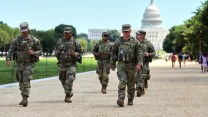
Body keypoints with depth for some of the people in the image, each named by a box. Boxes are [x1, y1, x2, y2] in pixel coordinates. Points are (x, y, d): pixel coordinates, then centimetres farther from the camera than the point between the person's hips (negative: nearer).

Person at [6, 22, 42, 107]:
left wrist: (33, 53, -18)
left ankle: (25, 99, -17)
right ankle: (24, 98, 23)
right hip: (19, 64, 3)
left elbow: (40, 51, 3)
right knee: (21, 82, 10)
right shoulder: (16, 40, 3)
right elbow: (11, 51, 0)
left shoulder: (34, 40, -2)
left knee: (26, 81, -15)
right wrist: (8, 59, -18)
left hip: (29, 64, -3)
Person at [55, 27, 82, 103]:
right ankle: (69, 93, 36)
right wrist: (57, 52, -9)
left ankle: (67, 97, -12)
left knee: (70, 80, -17)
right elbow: (55, 51, 14)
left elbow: (80, 53, 2)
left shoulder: (75, 43, -3)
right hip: (61, 64, 4)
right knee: (63, 80, 13)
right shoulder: (60, 41, 5)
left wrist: (75, 54, -18)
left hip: (71, 64, -4)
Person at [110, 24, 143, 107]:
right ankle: (121, 99, -23)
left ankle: (130, 100, 24)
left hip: (131, 65, 0)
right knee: (122, 82, -16)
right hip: (121, 65, 0)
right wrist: (112, 64, 14)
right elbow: (113, 53, 13)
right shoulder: (118, 42, 5)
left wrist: (139, 63, -16)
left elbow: (139, 53, -4)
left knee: (131, 84, 9)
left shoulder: (135, 42, 1)